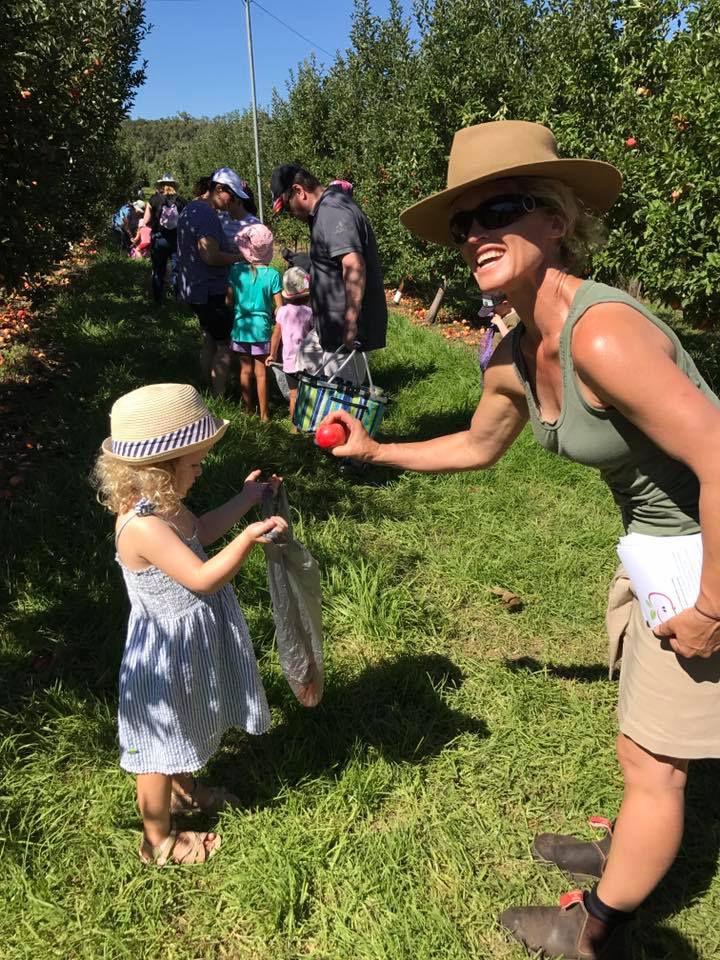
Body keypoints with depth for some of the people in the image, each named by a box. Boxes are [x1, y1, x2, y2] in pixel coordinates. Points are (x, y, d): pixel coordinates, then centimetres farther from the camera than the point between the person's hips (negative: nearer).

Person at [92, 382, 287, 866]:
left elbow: (199, 532, 16)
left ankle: (184, 791, 58)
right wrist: (249, 537, -38)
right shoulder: (143, 526, -34)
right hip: (168, 650, -10)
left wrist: (245, 499, 12)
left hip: (190, 642, 10)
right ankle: (158, 841, 36)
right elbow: (202, 578, -33)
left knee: (186, 729, 32)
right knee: (161, 746, 13)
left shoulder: (161, 505, -3)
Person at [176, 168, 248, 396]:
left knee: (210, 340, 20)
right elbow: (211, 256, -27)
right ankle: (219, 399, 1)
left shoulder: (190, 209, 14)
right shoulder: (206, 214, -19)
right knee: (224, 344, -3)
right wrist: (238, 257, -13)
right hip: (209, 290, -11)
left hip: (193, 288, 11)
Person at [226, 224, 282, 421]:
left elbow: (228, 301, 0)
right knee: (261, 373, 6)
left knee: (245, 370, 15)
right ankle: (263, 414, 14)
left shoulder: (236, 270, -6)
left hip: (240, 327, 2)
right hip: (261, 328, -2)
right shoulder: (272, 274, -13)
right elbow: (279, 307, -10)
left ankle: (248, 409, 27)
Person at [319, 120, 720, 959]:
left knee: (651, 760, 9)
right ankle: (633, 852, 54)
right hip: (652, 542, 8)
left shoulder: (600, 332, -32)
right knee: (640, 731, 27)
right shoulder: (513, 359, -3)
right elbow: (477, 447, 15)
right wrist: (376, 452, 16)